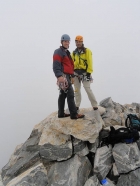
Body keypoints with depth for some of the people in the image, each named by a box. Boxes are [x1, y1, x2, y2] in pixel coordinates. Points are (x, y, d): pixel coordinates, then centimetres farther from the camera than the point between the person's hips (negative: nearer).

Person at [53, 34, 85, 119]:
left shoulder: (67, 52, 24)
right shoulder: (58, 52, -7)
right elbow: (56, 66, -18)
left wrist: (71, 75, 27)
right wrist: (59, 76, -29)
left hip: (67, 76, 10)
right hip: (63, 76, -10)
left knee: (63, 95, 12)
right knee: (70, 94, -13)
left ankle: (61, 113, 18)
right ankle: (74, 114, -12)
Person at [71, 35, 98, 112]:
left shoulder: (87, 51, -1)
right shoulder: (74, 52, 13)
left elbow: (89, 62, -8)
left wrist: (89, 73, -15)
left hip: (84, 73, -5)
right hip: (76, 73, 5)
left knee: (88, 89, -11)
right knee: (77, 90, 9)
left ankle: (95, 106, -5)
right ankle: (77, 106, 17)